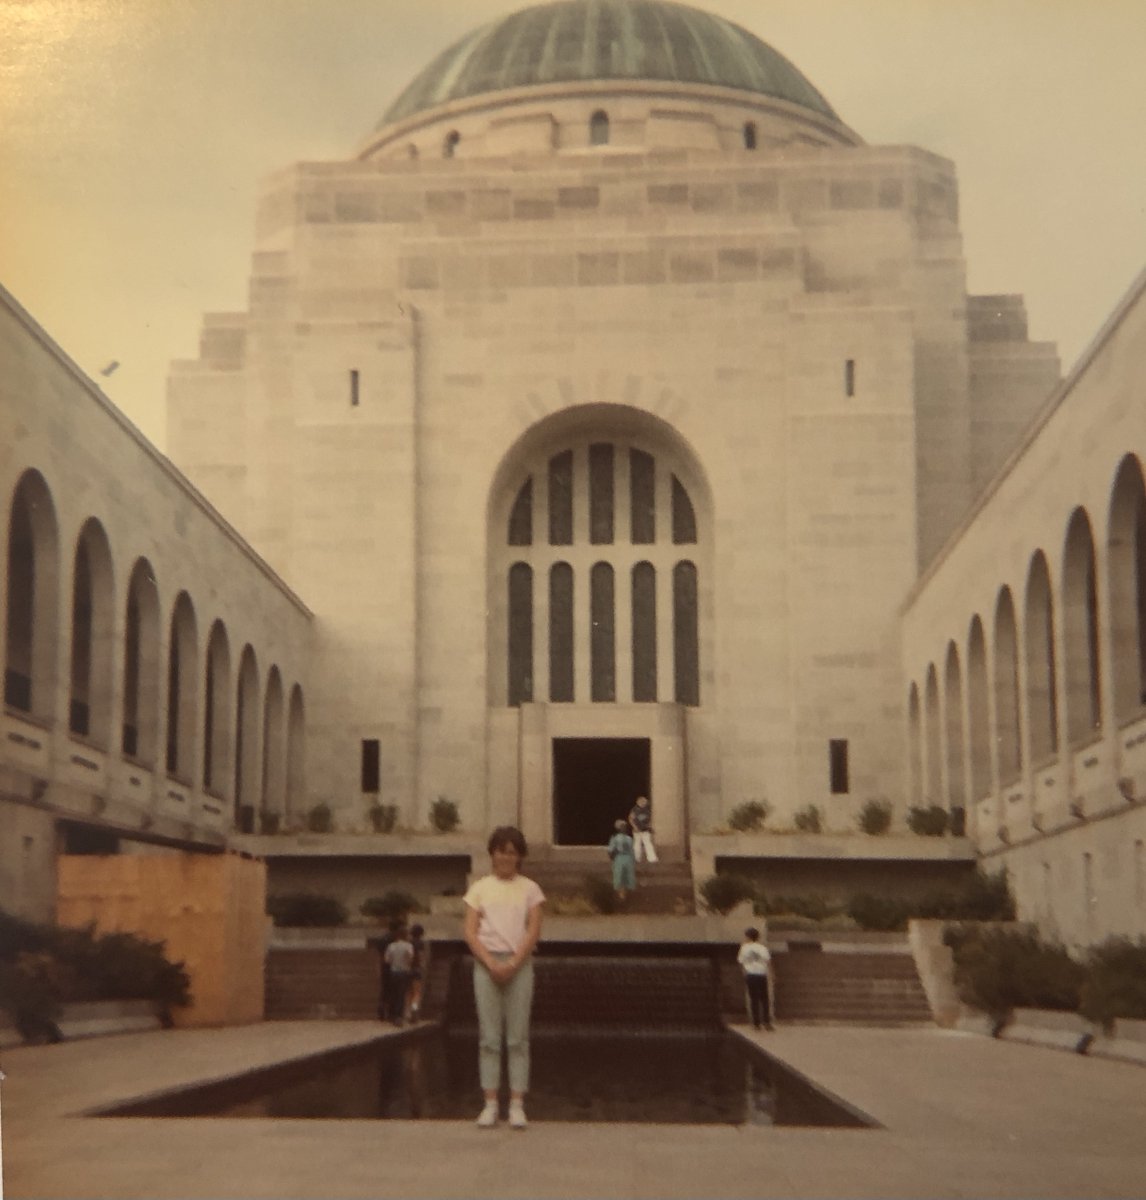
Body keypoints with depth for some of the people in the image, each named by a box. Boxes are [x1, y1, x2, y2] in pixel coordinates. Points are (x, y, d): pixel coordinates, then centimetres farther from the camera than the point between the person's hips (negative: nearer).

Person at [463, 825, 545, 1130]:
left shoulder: (529, 888, 7)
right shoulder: (479, 888, 8)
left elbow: (533, 931, -1)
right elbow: (470, 932, 2)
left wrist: (513, 964, -12)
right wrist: (491, 963, -11)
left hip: (519, 963, 0)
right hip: (486, 962, 0)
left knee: (518, 1037, -2)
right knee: (489, 1037, -2)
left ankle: (517, 1104, -1)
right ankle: (490, 1103, 0)